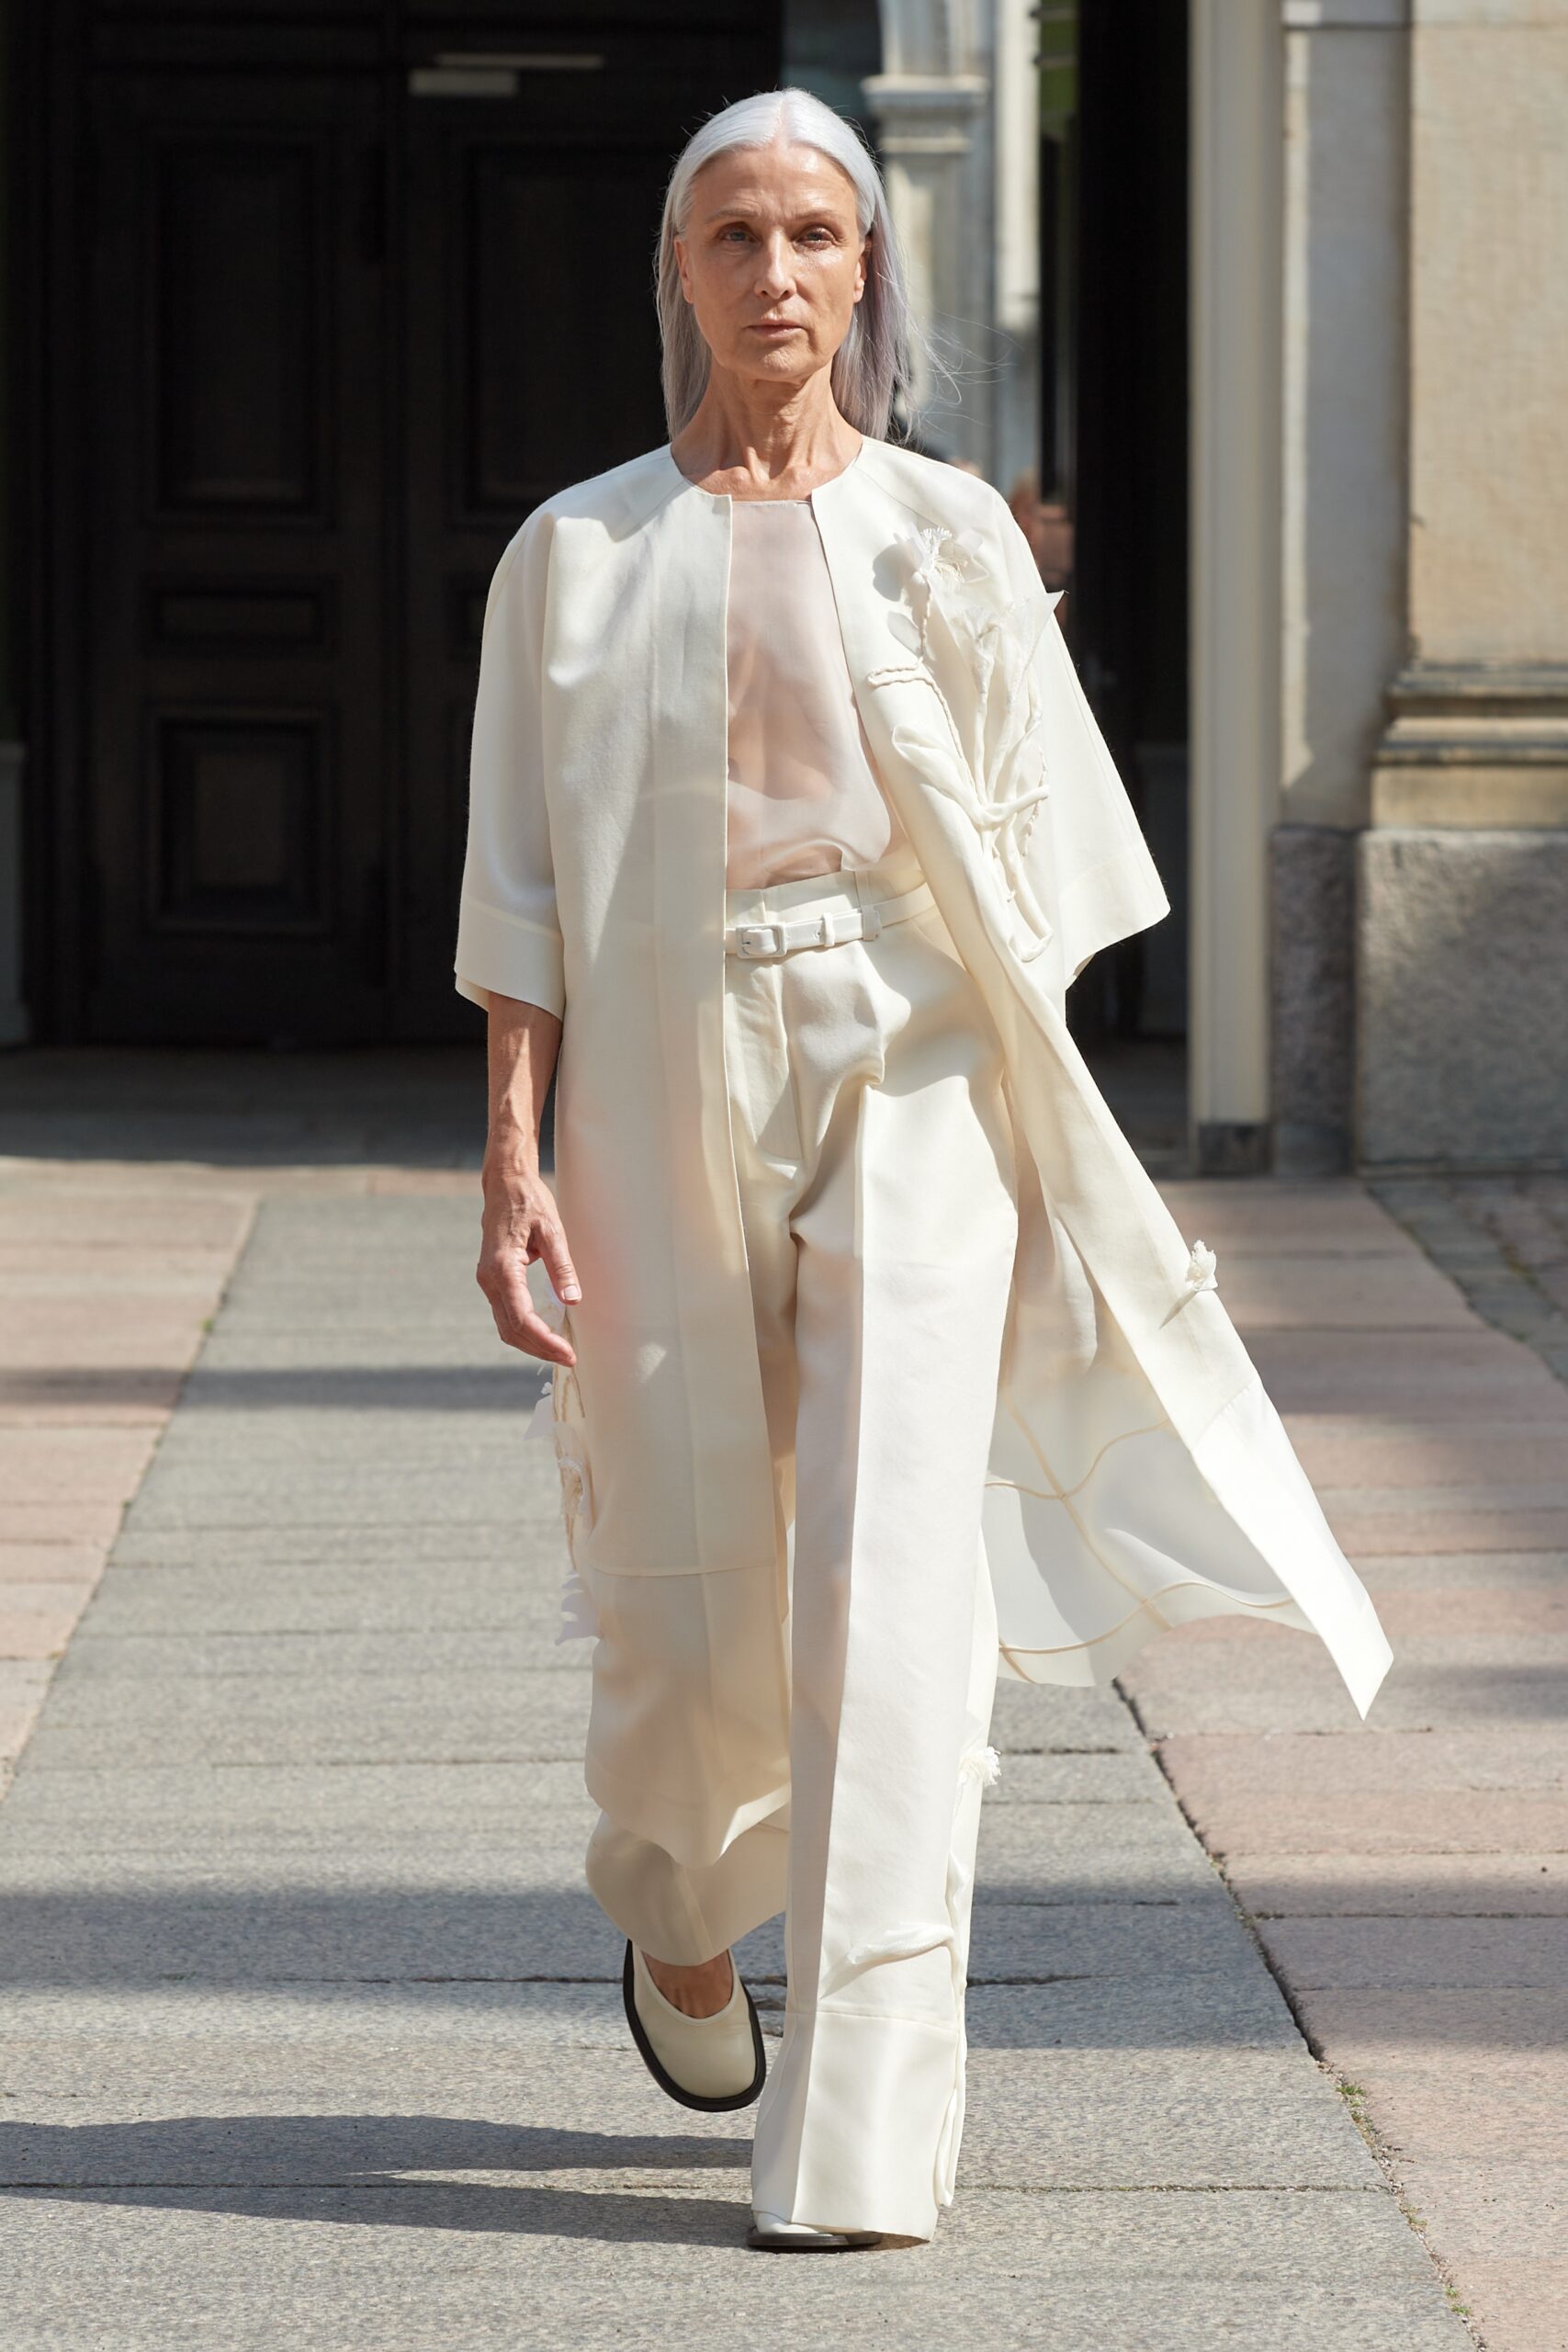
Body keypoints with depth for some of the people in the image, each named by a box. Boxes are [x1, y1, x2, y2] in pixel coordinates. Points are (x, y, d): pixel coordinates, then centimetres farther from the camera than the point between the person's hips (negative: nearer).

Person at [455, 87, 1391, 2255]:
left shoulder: (948, 537, 6)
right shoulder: (580, 554, 6)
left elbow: (1033, 857, 7)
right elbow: (524, 884, 3)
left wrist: (1051, 1154, 2)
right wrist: (516, 1160, -6)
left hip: (910, 1084, 0)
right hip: (668, 1088, 1)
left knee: (892, 1595, -10)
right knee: (686, 1595, 4)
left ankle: (862, 2133, -9)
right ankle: (682, 1920, 39)